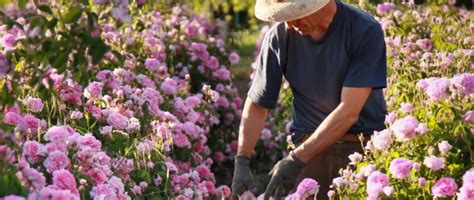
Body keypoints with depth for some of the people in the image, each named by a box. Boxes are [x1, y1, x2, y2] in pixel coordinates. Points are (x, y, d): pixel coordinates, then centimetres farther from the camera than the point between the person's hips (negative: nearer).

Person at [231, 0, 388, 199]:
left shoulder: (366, 31, -14)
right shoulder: (279, 36, -6)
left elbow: (349, 111, -19)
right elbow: (257, 105, 1)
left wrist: (297, 160, -22)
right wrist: (241, 161, -11)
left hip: (363, 145, -2)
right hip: (309, 146, 2)